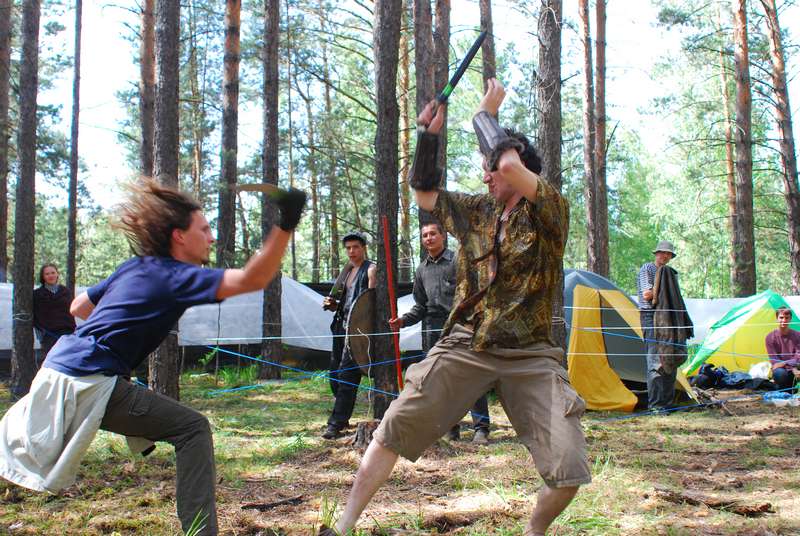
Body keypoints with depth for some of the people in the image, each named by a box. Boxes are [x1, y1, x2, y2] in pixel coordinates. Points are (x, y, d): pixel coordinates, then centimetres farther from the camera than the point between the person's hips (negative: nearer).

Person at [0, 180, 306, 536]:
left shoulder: (134, 267, 14)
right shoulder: (174, 276, -10)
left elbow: (78, 307, 24)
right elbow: (251, 279, -21)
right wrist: (285, 226, -26)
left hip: (58, 368, 9)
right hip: (88, 383, -9)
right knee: (192, 429, -6)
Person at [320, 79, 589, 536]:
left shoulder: (552, 211, -6)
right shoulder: (478, 211, 11)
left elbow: (511, 163, -24)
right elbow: (425, 192, 24)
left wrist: (487, 114, -6)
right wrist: (429, 134, 10)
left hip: (530, 356, -4)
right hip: (466, 345, 4)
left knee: (570, 468, -14)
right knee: (395, 428, -4)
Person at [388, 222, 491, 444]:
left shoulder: (457, 261, 1)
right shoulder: (421, 270, 17)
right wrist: (403, 320, 4)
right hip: (434, 329, 6)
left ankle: (481, 427, -3)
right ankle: (451, 427, 16)